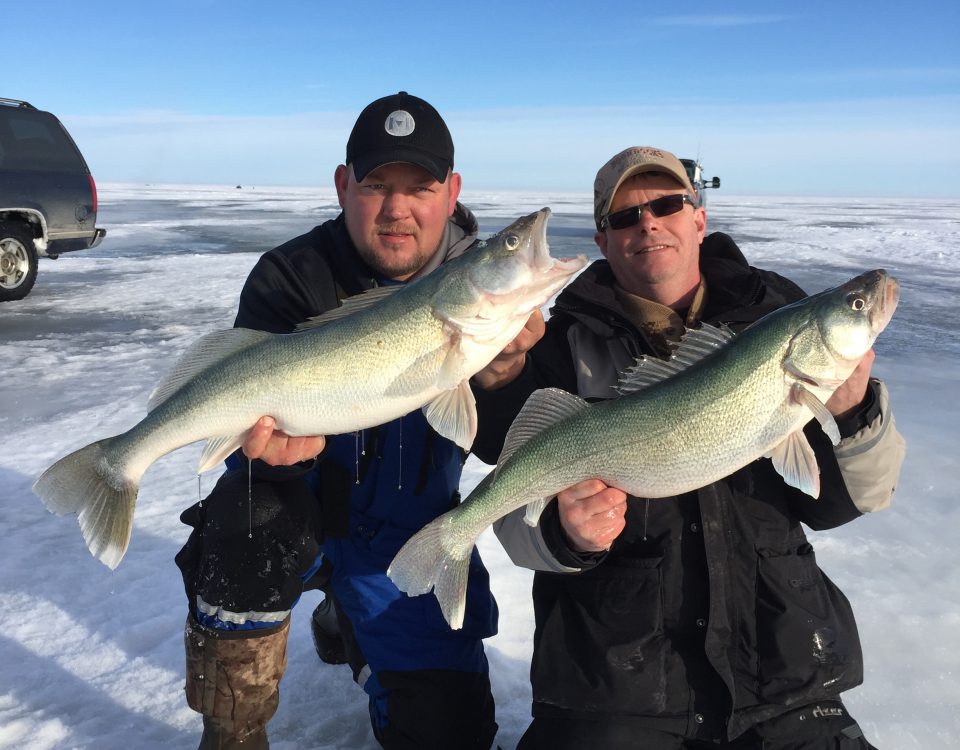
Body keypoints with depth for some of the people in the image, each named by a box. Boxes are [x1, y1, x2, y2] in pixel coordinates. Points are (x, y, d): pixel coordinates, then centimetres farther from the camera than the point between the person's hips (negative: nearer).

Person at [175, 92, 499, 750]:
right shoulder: (292, 277, -15)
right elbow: (249, 402, -24)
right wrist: (281, 445, -47)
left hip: (409, 529, 2)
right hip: (308, 499, -2)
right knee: (253, 522, -36)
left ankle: (350, 632, 37)